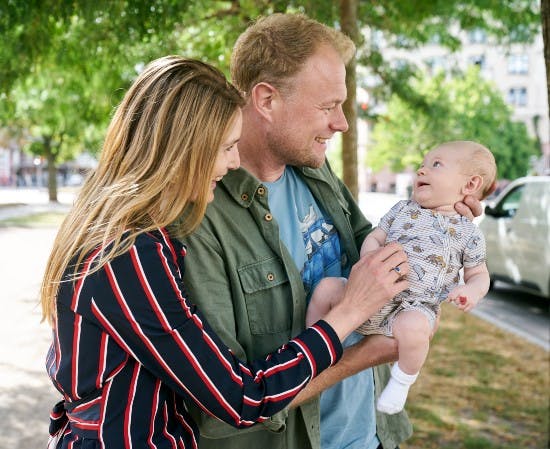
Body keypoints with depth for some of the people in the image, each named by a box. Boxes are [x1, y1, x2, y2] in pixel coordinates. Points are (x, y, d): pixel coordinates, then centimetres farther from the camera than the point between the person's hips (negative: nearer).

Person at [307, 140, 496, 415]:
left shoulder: (468, 233, 6)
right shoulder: (402, 209, 14)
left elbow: (479, 274, 13)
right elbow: (373, 238, 12)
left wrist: (472, 292, -12)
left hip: (415, 307, -4)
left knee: (413, 326, -37)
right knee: (326, 287, -13)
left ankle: (402, 381, -8)